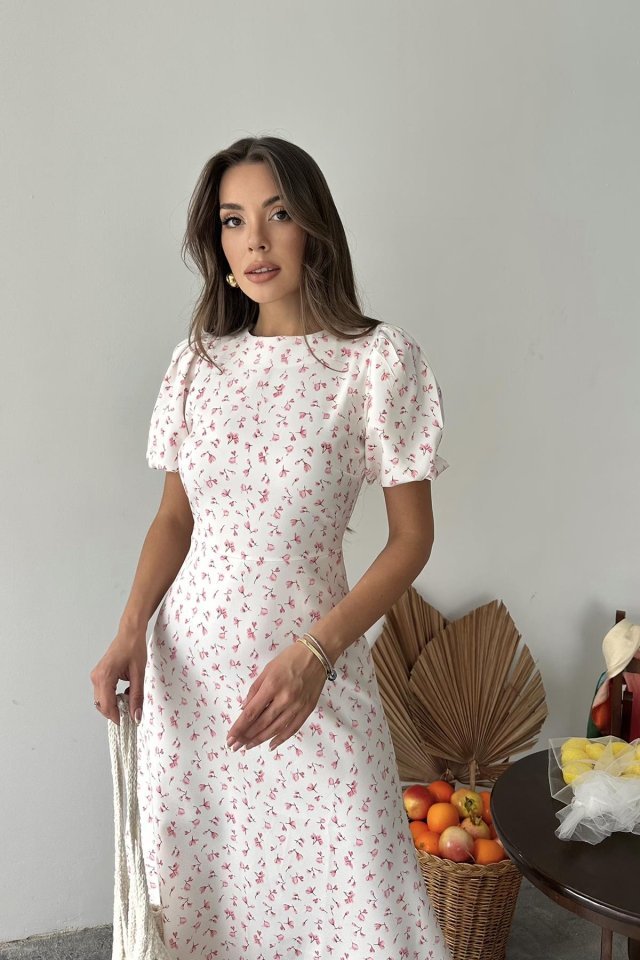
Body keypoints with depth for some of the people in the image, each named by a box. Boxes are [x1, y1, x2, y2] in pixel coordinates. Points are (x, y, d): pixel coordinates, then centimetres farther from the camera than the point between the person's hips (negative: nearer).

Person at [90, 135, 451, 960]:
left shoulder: (379, 359, -9)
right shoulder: (199, 359, 4)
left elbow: (411, 537, -7)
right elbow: (174, 515, 11)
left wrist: (315, 653, -18)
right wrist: (130, 633, -4)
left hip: (307, 669, -3)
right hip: (188, 661, 4)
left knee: (346, 893, 5)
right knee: (195, 886, 16)